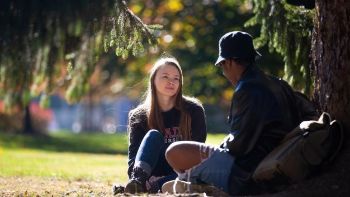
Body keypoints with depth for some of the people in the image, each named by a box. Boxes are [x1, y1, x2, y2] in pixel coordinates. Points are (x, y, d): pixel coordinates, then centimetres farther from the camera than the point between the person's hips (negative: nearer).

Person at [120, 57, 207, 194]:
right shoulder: (139, 116, 5)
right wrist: (140, 177, -30)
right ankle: (137, 181, -50)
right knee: (154, 135, -25)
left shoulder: (194, 111, 1)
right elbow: (133, 156, -5)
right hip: (154, 174, 0)